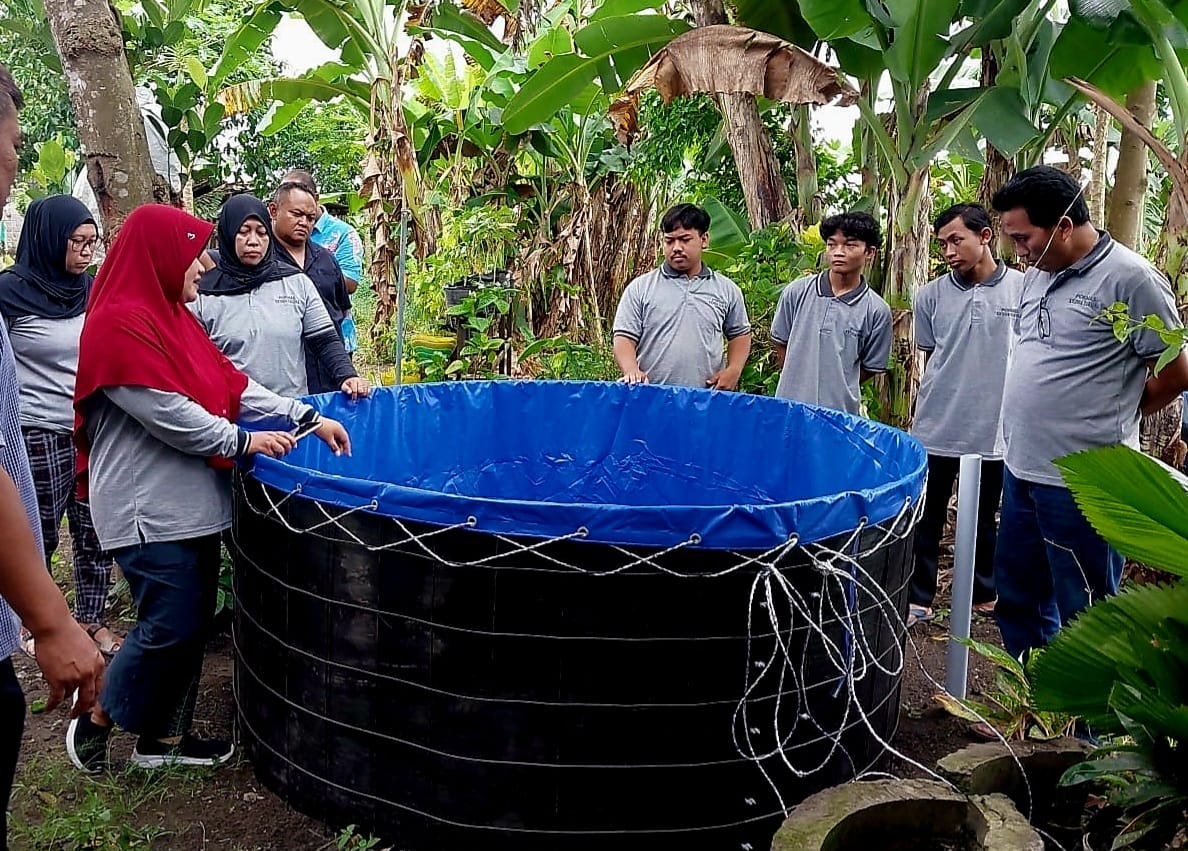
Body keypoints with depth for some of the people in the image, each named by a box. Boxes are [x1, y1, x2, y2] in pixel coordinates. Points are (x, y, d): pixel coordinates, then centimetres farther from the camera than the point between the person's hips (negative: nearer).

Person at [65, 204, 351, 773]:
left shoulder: (172, 316, 14)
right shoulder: (119, 324, -15)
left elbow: (232, 383, 11)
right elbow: (167, 412, -20)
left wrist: (308, 418, 3)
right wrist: (243, 442, -13)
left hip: (192, 502, 9)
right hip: (148, 509, -9)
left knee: (193, 622, 12)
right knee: (169, 625, -4)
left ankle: (164, 736, 25)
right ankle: (96, 721, 18)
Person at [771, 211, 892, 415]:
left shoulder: (876, 310, -5)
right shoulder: (796, 292, -1)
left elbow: (870, 367, 4)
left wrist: (839, 389, 5)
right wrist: (799, 384, 12)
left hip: (840, 413, -1)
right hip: (789, 407, 1)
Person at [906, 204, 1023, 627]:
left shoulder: (1025, 290, -5)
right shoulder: (931, 296, -1)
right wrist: (941, 401, 5)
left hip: (994, 430, 0)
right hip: (935, 429, 1)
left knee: (984, 520, 17)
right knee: (926, 518, 9)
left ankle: (984, 593, 36)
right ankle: (918, 599, 22)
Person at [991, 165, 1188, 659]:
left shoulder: (1130, 278, -13)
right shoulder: (1037, 275, 10)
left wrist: (1110, 417, 1)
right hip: (1021, 470, 8)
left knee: (1083, 616, 6)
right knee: (1017, 599, 20)